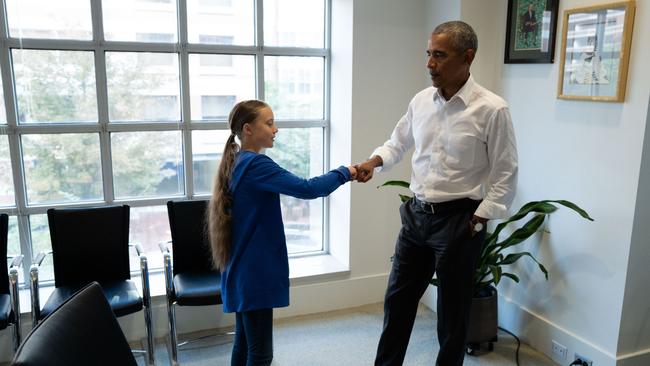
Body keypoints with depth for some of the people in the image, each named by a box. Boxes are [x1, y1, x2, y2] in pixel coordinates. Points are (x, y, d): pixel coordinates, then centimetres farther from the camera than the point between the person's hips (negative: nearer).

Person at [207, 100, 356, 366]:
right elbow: (306, 189, -23)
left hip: (243, 272, 10)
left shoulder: (238, 163, 11)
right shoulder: (256, 165, -18)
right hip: (254, 274, -10)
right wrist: (344, 173, -11)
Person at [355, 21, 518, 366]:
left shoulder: (492, 109, -13)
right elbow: (398, 143, 15)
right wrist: (374, 161, -4)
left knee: (452, 306, 11)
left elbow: (505, 174, -9)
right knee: (398, 298, 16)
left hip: (458, 219, -5)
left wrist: (478, 221, -12)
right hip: (416, 213, 6)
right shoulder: (420, 100, 2)